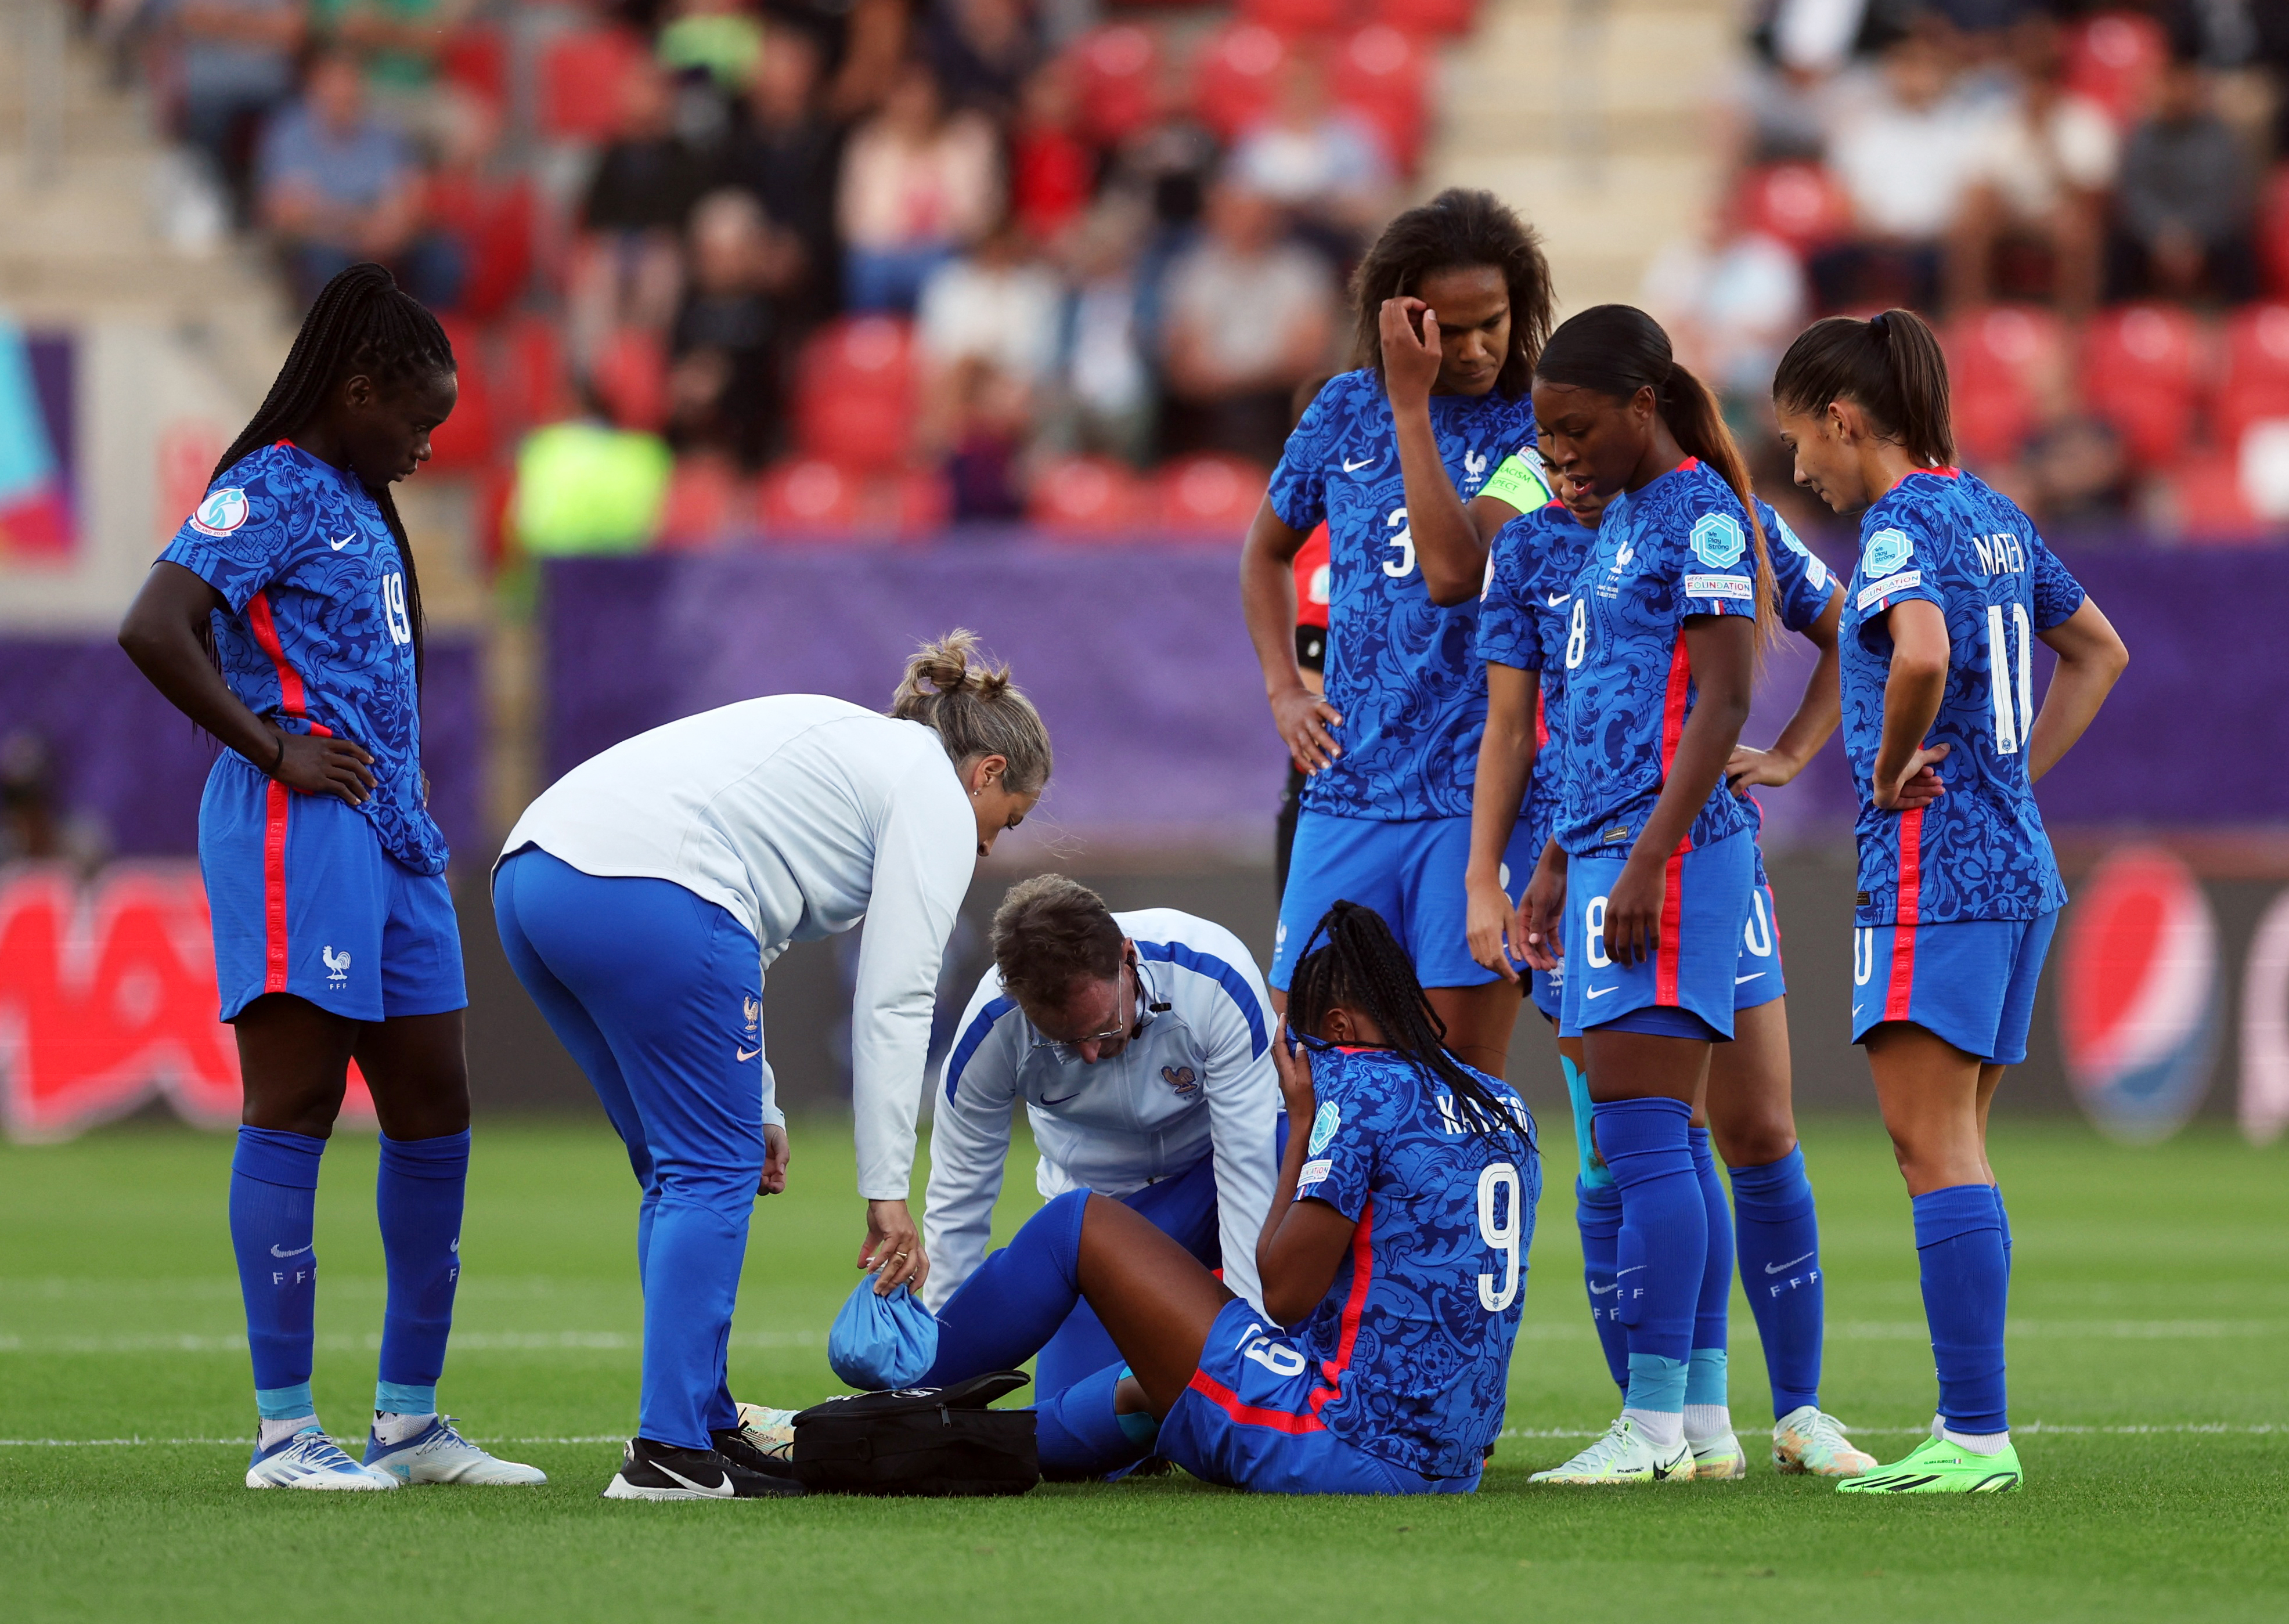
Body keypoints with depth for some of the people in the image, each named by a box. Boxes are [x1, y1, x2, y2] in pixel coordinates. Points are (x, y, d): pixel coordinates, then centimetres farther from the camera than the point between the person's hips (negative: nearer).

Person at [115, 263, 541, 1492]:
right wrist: (272, 750, -15)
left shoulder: (358, 504, 19)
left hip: (389, 834, 10)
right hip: (298, 833, -10)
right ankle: (283, 1429, -5)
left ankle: (410, 1418, 18)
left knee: (432, 1112, 10)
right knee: (292, 1112, -7)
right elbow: (152, 630, -21)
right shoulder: (270, 492, -9)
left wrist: (411, 791, 13)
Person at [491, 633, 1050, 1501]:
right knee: (712, 1171, -1)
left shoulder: (842, 745, 32)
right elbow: (893, 1006, 2)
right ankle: (670, 1449, -6)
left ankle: (704, 1429, 16)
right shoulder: (937, 800, 8)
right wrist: (887, 1193, 3)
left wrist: (757, 1107, 31)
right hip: (641, 890, -9)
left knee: (682, 1172, 16)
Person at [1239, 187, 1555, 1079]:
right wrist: (1284, 689, 12)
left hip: (1476, 797, -4)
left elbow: (1454, 572, -20)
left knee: (1463, 1067, -6)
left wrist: (1412, 403, -18)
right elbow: (1268, 550, 26)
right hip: (1347, 790, 4)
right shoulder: (1347, 410, 9)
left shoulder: (1535, 431, -4)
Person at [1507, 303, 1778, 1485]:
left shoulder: (1699, 514, -9)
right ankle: (1700, 1418, 9)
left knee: (1642, 1138, -11)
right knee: (1635, 1144, 8)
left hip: (1670, 852, -10)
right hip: (1608, 853, 10)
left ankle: (1655, 1423, -12)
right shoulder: (1619, 520, 19)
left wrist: (1646, 862, -20)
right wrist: (1557, 863, 25)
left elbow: (1724, 701, -15)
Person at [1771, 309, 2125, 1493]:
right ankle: (1972, 1425, 11)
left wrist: (1892, 767, -15)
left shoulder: (1900, 525, -12)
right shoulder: (1994, 520, 15)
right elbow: (2100, 653, 28)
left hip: (1932, 868, -9)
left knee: (1933, 1147, -10)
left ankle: (1976, 1437, -15)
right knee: (1953, 1152, 12)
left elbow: (1923, 656, -32)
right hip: (2018, 870, 9)